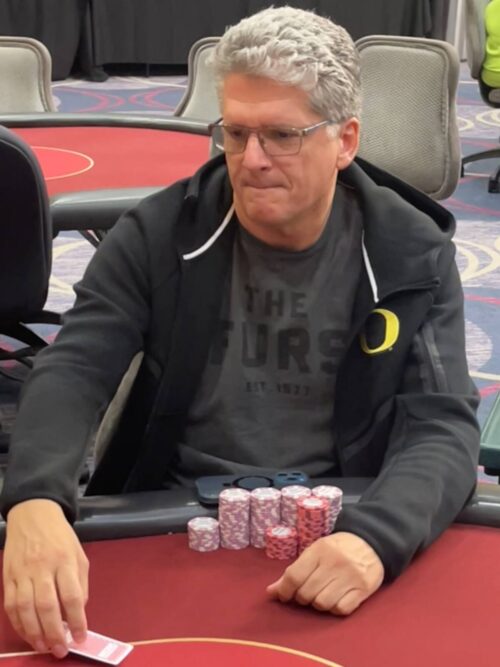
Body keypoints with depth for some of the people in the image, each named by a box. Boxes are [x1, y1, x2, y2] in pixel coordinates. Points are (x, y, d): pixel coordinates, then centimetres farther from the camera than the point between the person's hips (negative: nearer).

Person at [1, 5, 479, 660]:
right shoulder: (159, 234, -3)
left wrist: (374, 537, -31)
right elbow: (74, 372, -11)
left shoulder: (411, 254, -3)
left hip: (337, 536, 0)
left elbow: (442, 425, -10)